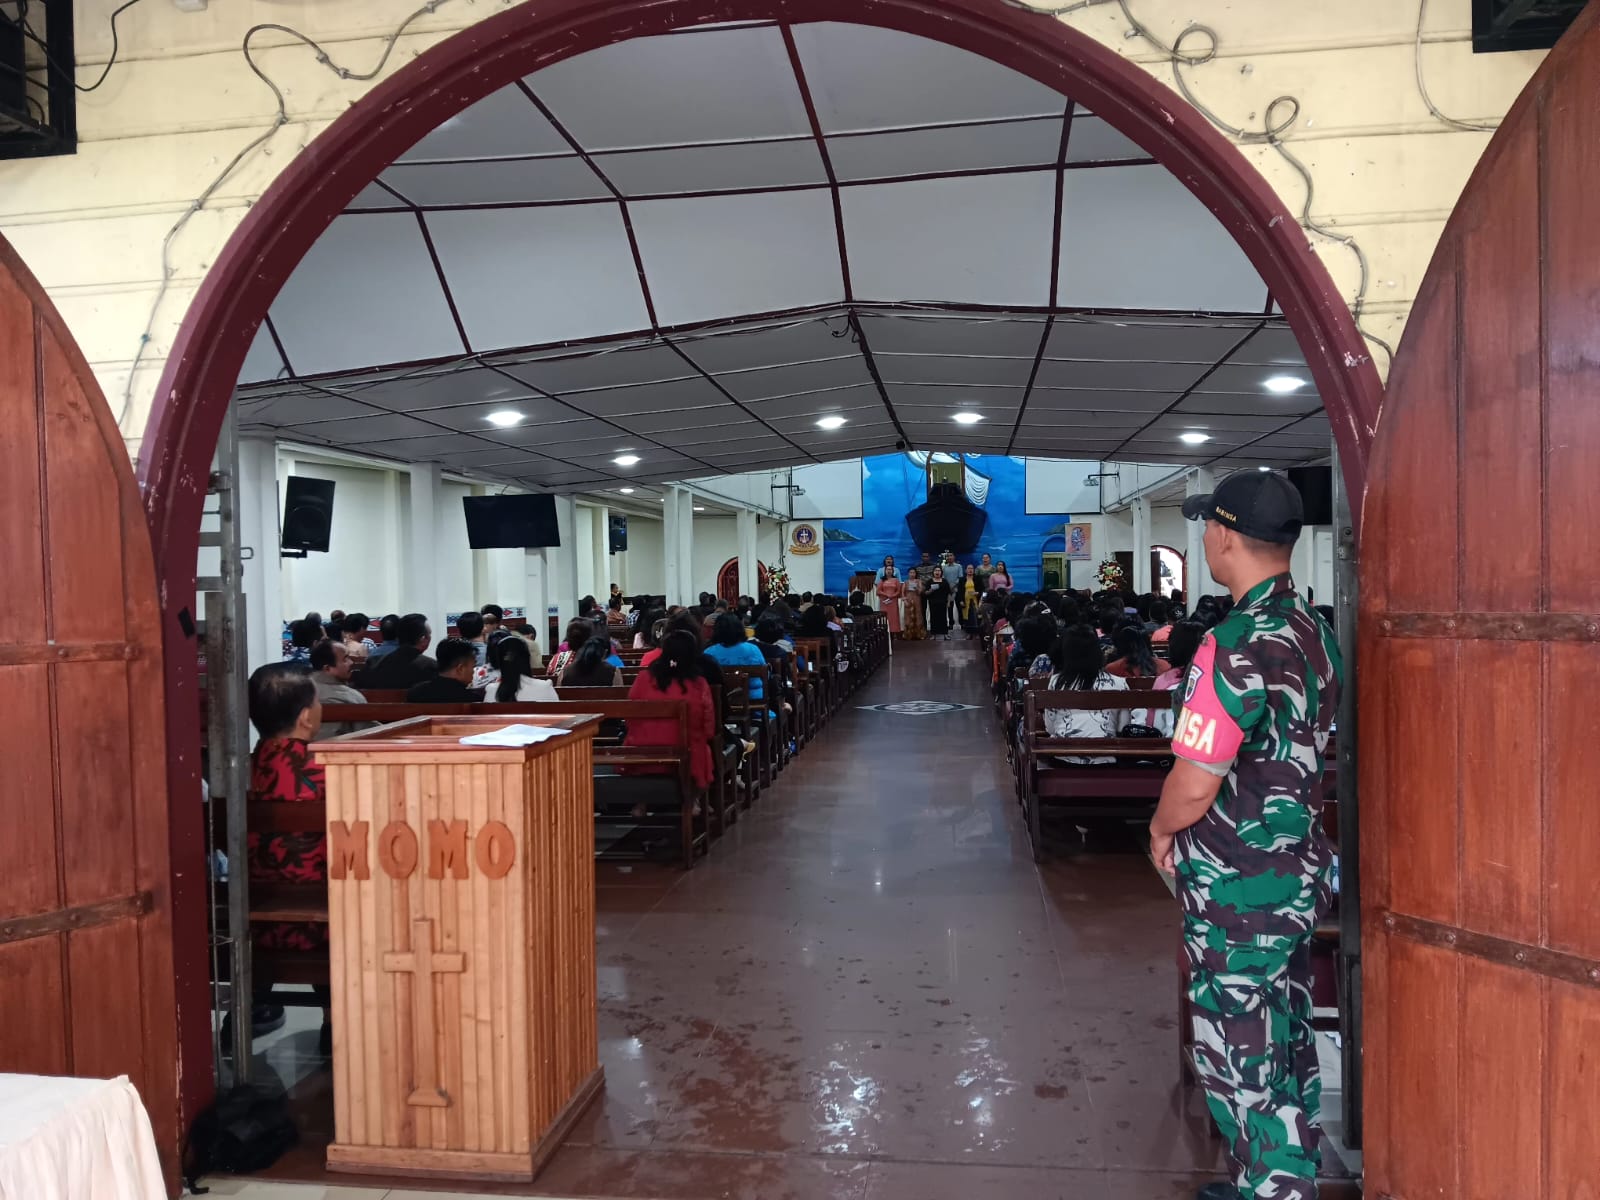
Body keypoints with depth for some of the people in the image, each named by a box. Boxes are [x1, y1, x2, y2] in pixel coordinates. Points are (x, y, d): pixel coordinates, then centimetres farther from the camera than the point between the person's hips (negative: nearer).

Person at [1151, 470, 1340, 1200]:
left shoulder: (1237, 644, -23)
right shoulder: (1316, 634, 4)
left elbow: (1194, 783, -23)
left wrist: (1161, 828, -2)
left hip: (1238, 889, -9)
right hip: (1300, 873, 9)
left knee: (1241, 1060, 6)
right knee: (1288, 1044, 21)